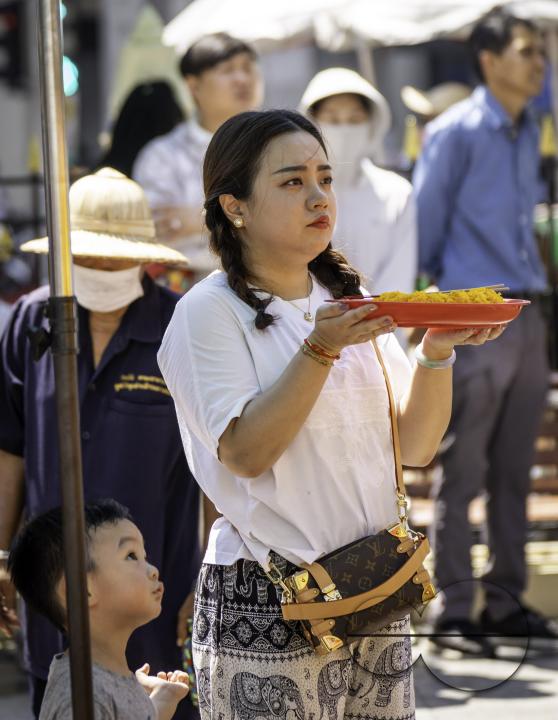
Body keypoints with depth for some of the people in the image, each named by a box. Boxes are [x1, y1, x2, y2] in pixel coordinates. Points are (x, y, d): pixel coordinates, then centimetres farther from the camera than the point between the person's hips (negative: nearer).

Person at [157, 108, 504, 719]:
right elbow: (246, 452, -16)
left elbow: (416, 446, 8)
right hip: (266, 606, -5)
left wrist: (437, 353, -7)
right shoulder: (208, 313, -6)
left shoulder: (351, 299, 12)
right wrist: (322, 349, -22)